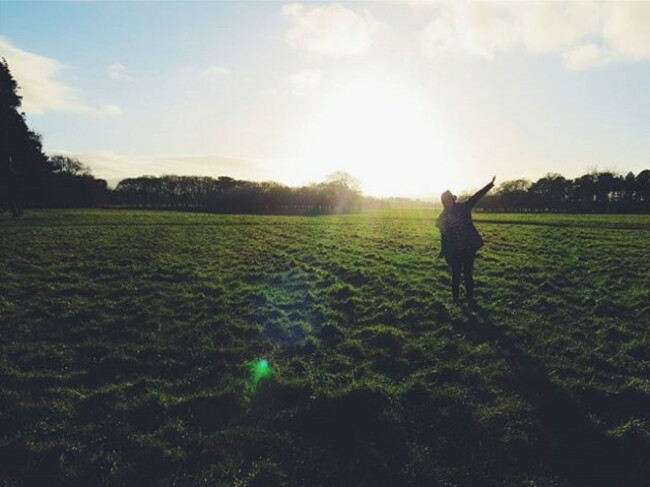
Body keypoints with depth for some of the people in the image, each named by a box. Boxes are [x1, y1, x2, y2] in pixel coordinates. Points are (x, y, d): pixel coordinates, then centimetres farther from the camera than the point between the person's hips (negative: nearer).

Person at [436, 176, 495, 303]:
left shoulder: (463, 207, -1)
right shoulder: (443, 217, -2)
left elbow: (476, 196, -1)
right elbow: (443, 236, 1)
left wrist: (490, 184, -4)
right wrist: (443, 252, 1)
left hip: (468, 248, 1)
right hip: (454, 251, -1)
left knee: (468, 274, 9)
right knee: (456, 275, 5)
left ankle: (470, 297, 22)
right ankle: (455, 298, 18)